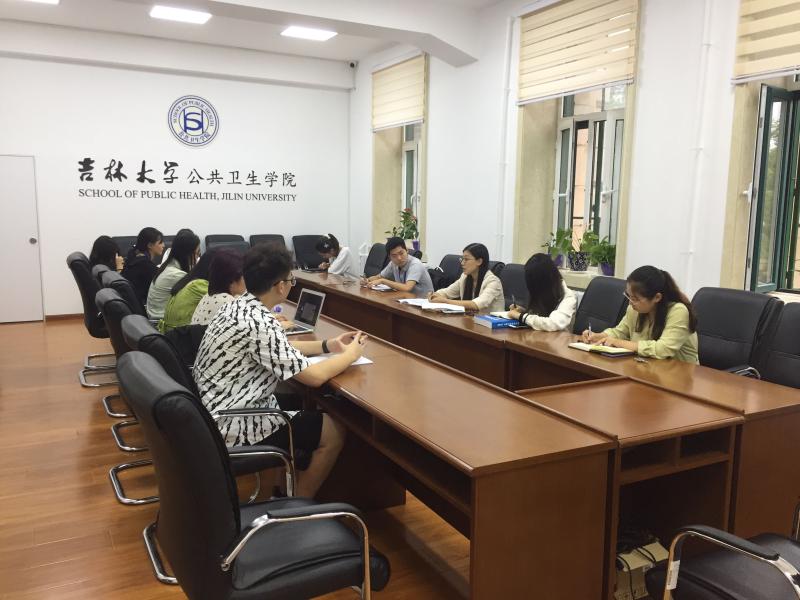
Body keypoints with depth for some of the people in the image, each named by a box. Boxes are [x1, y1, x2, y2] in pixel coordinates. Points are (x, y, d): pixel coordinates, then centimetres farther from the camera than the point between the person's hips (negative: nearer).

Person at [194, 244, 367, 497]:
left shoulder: (239, 305, 3)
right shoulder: (259, 322, -26)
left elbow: (278, 348, 18)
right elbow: (313, 376, -23)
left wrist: (327, 346, 12)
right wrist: (350, 354, -6)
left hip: (217, 412, 10)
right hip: (232, 426, -9)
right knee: (334, 432, 0)